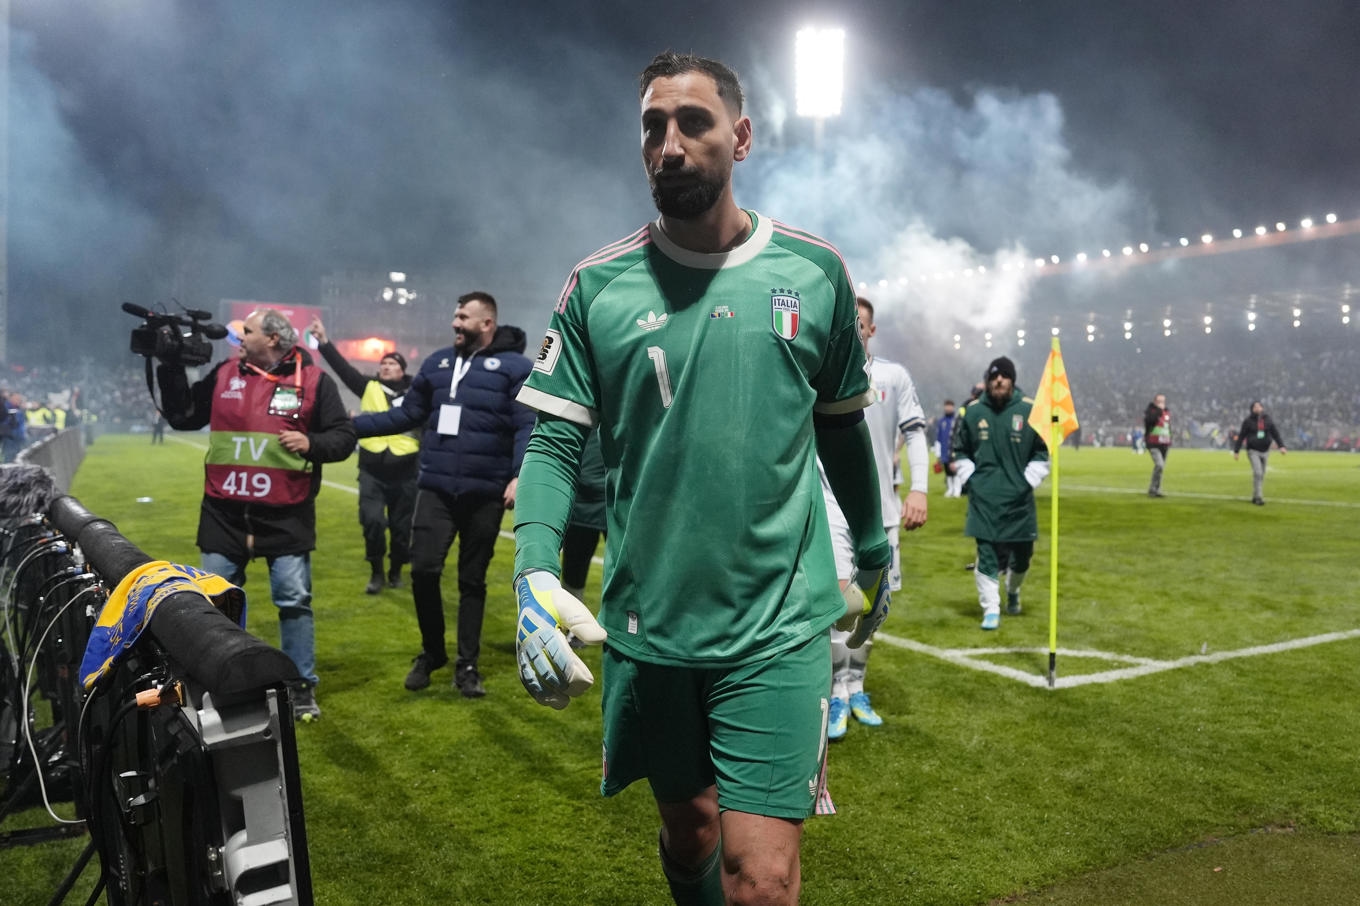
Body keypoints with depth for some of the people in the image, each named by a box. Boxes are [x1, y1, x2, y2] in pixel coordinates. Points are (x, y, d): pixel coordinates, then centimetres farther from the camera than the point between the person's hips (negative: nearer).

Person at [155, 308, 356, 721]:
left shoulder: (313, 380, -2)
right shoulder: (223, 374, 9)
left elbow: (343, 437, -1)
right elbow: (182, 417, 15)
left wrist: (311, 443, -19)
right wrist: (171, 370, 8)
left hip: (286, 514, -3)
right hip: (224, 511, 4)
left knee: (294, 599, 1)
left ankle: (301, 687, 13)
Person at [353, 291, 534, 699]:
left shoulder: (515, 366, -3)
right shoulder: (438, 363, 12)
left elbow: (528, 428, -10)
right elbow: (406, 414, 17)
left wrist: (519, 475, -23)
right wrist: (353, 425, 9)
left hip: (485, 493, -3)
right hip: (436, 488, 3)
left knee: (472, 580, 8)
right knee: (423, 570, -2)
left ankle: (467, 665, 21)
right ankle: (431, 652, 21)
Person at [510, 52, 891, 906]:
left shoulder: (816, 271, 0)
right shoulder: (599, 284, -2)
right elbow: (555, 441, -3)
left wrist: (874, 550, 19)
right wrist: (536, 572, -19)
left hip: (778, 623, -1)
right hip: (645, 622, 1)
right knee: (687, 828, 20)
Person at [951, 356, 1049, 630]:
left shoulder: (1030, 411, -2)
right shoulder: (973, 412, 1)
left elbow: (1043, 452, 6)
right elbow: (960, 450, 14)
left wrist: (1029, 481, -3)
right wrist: (969, 479, 3)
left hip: (1019, 499, 1)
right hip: (984, 499, -1)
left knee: (1021, 554, 12)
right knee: (987, 555, -4)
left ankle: (1013, 592, 42)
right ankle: (991, 610, 5)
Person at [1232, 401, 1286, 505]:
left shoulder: (1268, 419, 3)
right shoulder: (1248, 421, -5)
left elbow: (1275, 433, 4)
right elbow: (1241, 436, -1)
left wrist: (1281, 446, -9)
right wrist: (1236, 451, -2)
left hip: (1265, 451, 4)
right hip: (1253, 451, -4)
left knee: (1261, 475, 8)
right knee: (1257, 473, -16)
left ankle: (1254, 496, 19)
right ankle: (1258, 497, -12)